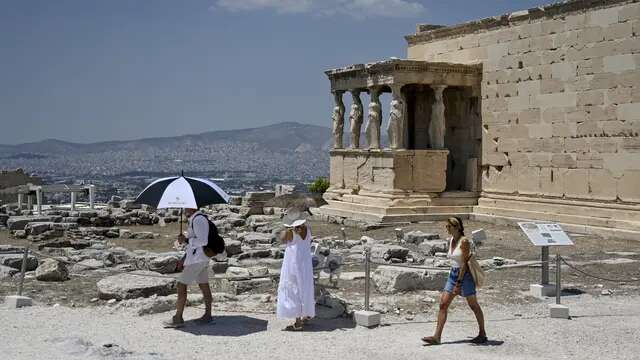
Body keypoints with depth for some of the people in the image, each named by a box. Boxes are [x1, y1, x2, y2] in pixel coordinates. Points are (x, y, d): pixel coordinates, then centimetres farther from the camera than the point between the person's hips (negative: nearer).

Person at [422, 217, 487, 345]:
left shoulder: (464, 241, -16)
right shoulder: (450, 240, 8)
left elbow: (464, 264, -18)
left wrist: (458, 283, -20)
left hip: (465, 275, -8)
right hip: (453, 274, 8)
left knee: (473, 305, 6)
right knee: (443, 304, 0)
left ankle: (482, 334, 22)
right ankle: (437, 337, -1)